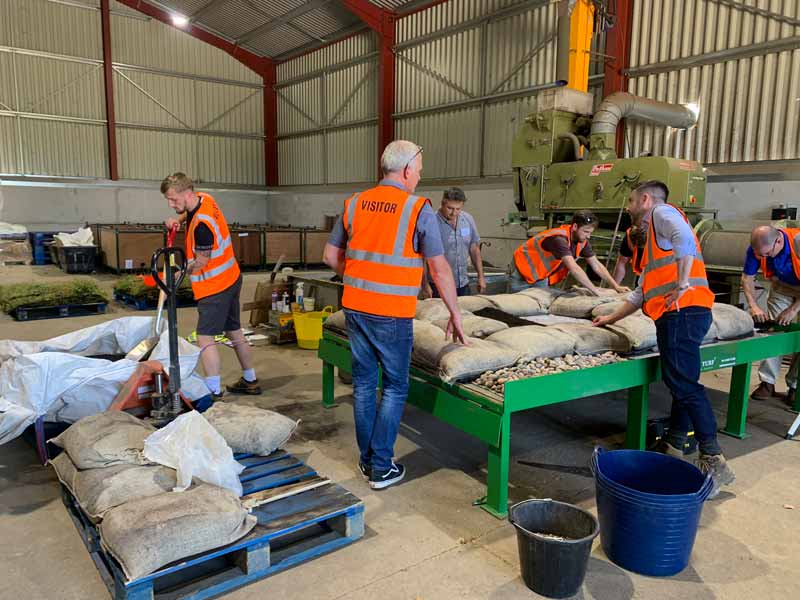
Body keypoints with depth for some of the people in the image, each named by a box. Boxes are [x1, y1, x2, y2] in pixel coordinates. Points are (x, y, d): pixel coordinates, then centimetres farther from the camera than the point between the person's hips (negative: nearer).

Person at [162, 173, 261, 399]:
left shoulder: (201, 225, -26)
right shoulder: (204, 198, 2)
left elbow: (200, 263, -19)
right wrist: (178, 219, 8)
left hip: (215, 286, -10)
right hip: (231, 278, 10)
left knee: (205, 338, -9)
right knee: (234, 332, 18)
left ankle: (214, 392, -9)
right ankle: (250, 381, 29)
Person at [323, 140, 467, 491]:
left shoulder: (354, 204, 5)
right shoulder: (419, 210, -9)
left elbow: (330, 257, 11)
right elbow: (439, 269, -6)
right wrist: (455, 314, 2)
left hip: (355, 308, 5)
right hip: (392, 315, -5)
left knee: (364, 382, 15)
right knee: (395, 387, 9)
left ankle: (367, 459, 26)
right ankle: (381, 468, 14)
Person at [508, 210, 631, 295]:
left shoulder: (582, 241, -9)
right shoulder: (560, 238, -34)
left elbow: (597, 265, -4)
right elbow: (574, 269, -41)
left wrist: (616, 287, -13)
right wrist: (597, 291, -42)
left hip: (541, 277, 7)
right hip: (524, 271, -7)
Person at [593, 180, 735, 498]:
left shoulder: (662, 212, 4)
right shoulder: (653, 233, 31)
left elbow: (685, 238, -21)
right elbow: (643, 291, 34)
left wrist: (682, 285, -22)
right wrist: (612, 318, 35)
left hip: (683, 311, -10)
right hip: (678, 314, 10)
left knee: (685, 385, -11)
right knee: (681, 383, 12)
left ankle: (713, 461, -10)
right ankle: (671, 448, 20)